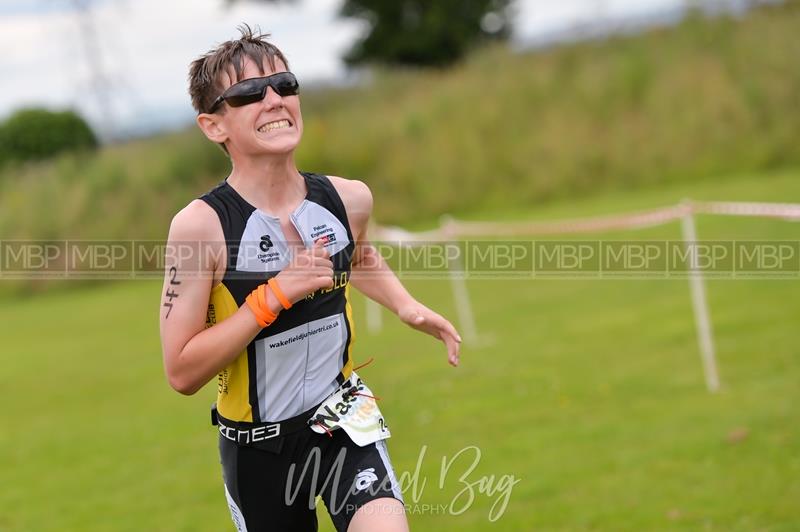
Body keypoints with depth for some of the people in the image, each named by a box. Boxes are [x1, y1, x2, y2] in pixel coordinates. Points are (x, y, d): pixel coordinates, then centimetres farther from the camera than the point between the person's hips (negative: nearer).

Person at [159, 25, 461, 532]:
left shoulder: (348, 200, -6)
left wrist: (406, 306, 2)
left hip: (344, 418, 2)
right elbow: (182, 372, -20)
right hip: (257, 444, -2)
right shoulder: (202, 225, -20)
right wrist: (275, 295, -26)